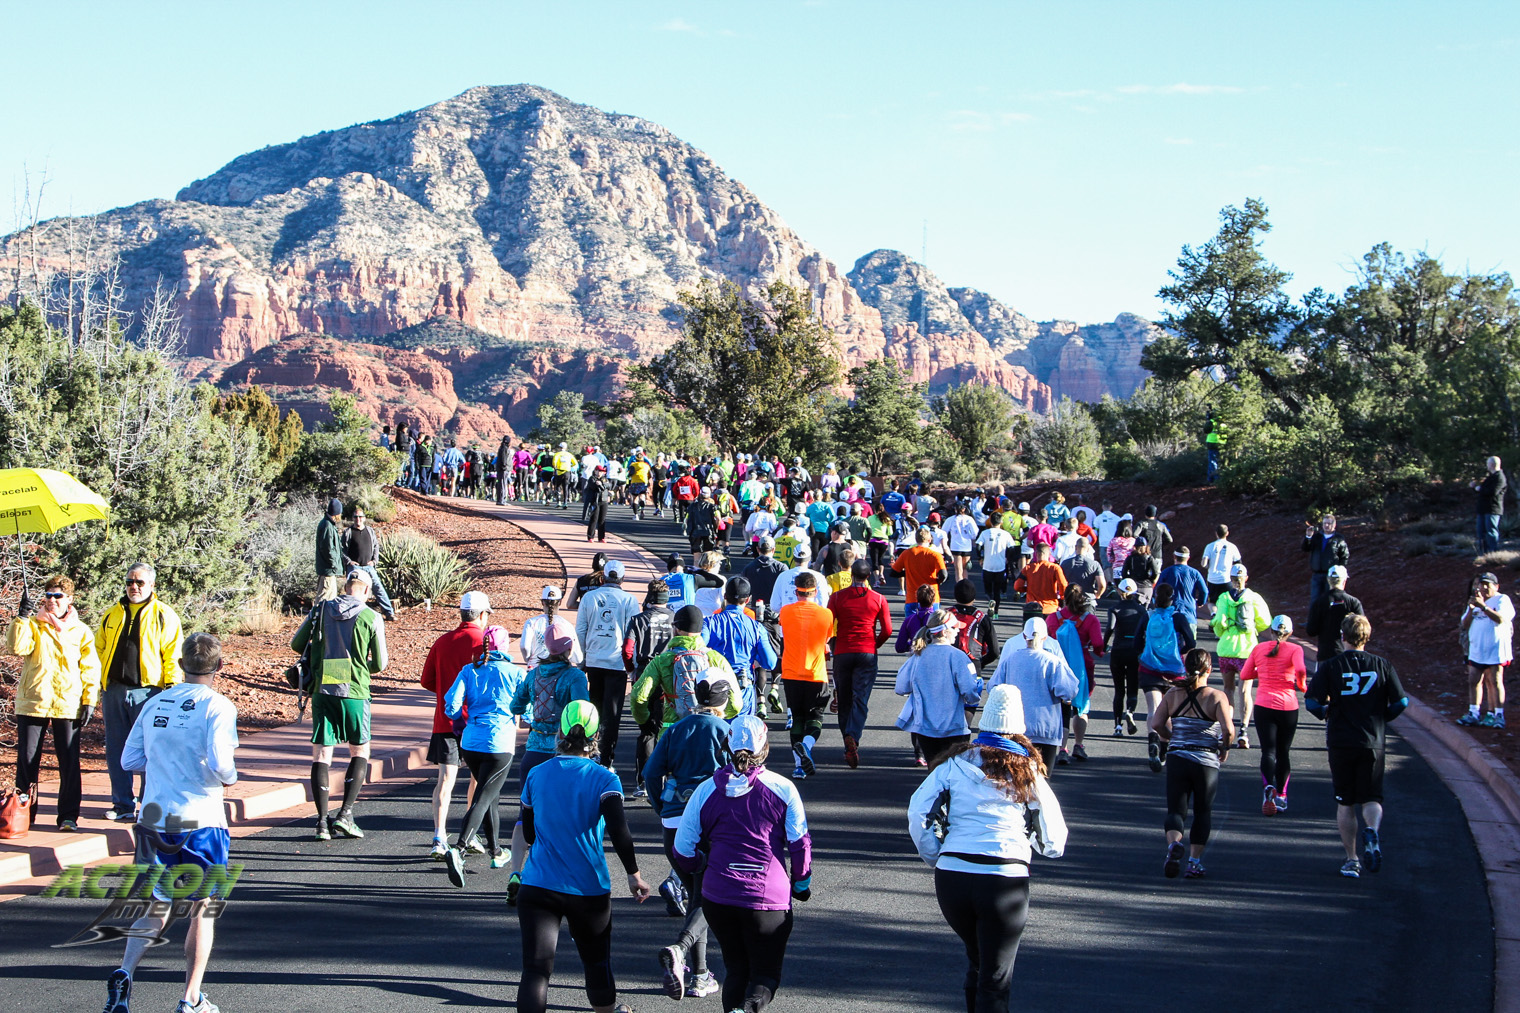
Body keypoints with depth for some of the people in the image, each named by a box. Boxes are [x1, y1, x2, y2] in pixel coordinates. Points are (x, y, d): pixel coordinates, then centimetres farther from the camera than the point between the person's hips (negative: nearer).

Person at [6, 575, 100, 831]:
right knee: (27, 760, 3)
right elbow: (16, 647, -9)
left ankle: (68, 816, 5)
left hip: (68, 705, -1)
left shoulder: (80, 631, 9)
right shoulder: (33, 625, 8)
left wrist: (89, 700, 0)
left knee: (69, 762, -2)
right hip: (32, 703, 1)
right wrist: (21, 617, -16)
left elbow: (90, 668, 8)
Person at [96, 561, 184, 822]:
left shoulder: (164, 616, 1)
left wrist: (171, 689, -9)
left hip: (147, 692, -5)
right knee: (115, 750, 7)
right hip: (114, 690, 5)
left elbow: (173, 655, -2)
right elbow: (99, 650, 20)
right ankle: (123, 804, 15)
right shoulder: (112, 614, 15)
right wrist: (100, 685, 12)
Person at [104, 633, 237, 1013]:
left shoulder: (154, 704, 8)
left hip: (154, 819, 4)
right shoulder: (217, 706, -8)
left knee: (155, 908, 16)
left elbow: (129, 759, 9)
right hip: (201, 820, -4)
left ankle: (124, 972, -6)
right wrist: (229, 777, 3)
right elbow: (219, 764, -19)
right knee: (202, 910, 9)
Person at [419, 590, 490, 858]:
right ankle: (470, 836, 20)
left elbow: (427, 680, 9)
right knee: (480, 777, 16)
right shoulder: (485, 642, -6)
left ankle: (439, 838, -16)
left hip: (445, 721, 2)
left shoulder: (442, 642, 6)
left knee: (445, 778, -1)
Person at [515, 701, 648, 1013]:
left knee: (536, 967, -7)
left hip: (537, 885, 1)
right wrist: (634, 874, -9)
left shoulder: (536, 775, 4)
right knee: (597, 958, 21)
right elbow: (619, 830, -17)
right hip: (589, 889, -1)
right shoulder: (603, 779, -5)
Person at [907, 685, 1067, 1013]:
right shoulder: (1028, 771, 9)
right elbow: (1053, 842, 10)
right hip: (1006, 880, -2)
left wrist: (935, 858, 13)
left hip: (951, 876, 2)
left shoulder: (956, 762, 10)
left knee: (978, 963, 24)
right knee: (995, 980, 3)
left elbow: (918, 812, 1)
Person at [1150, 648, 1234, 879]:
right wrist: (1225, 748, 3)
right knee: (1202, 812, 14)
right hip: (1206, 762, -2)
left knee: (1176, 809, 5)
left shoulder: (1173, 694, 3)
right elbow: (1228, 730, -17)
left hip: (1176, 758, 2)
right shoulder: (1217, 697, -6)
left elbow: (1156, 724, -3)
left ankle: (1174, 843, -25)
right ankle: (1195, 862, 11)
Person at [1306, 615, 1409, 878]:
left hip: (1340, 743, -1)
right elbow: (1401, 701, -1)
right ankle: (1372, 831, -23)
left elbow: (1311, 701, -11)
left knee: (1345, 803, 10)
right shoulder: (1382, 665, 0)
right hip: (1373, 742, 1)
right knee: (1371, 798, 9)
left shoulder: (1330, 667, -5)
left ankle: (1352, 859, 9)